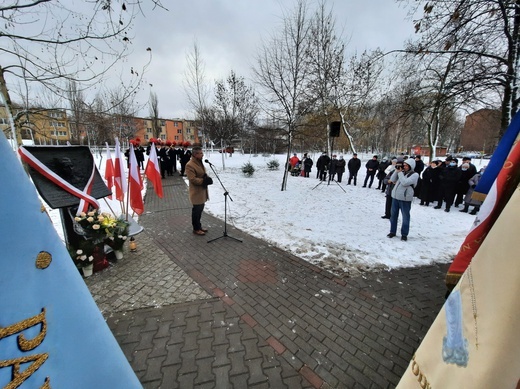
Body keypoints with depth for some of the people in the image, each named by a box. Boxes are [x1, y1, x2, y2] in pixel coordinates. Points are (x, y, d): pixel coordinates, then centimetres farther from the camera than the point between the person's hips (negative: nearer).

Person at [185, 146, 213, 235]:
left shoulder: (200, 162, 12)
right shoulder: (189, 165, -19)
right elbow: (192, 179, -24)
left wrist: (207, 178, -2)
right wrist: (204, 181, -26)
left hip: (202, 191, 9)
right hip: (196, 192, -9)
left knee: (200, 209, 18)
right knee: (196, 210, 2)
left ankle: (199, 226, 31)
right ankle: (196, 229, 16)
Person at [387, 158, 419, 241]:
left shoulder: (414, 175, -7)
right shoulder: (402, 172, 12)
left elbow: (405, 183, -21)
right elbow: (392, 180, 8)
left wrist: (400, 172, -12)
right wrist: (396, 171, 0)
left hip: (405, 199, -6)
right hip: (395, 196, 6)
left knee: (405, 216, 4)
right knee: (393, 215, 12)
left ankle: (404, 234, 15)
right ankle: (392, 231, 25)